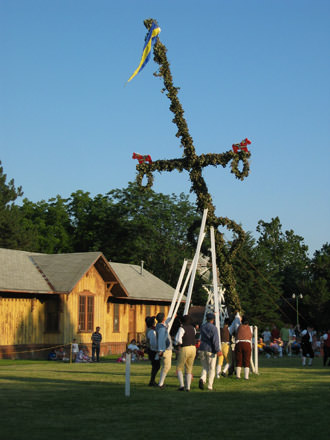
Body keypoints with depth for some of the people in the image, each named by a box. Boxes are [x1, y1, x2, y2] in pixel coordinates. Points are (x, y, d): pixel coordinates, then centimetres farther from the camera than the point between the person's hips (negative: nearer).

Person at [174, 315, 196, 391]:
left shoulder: (182, 328, -10)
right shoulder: (193, 328, 11)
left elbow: (178, 339, -22)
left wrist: (179, 344, 0)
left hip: (184, 349, -5)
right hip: (193, 348, 5)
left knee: (179, 368, 9)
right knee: (189, 369, 13)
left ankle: (181, 385, -5)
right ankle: (188, 387, 4)